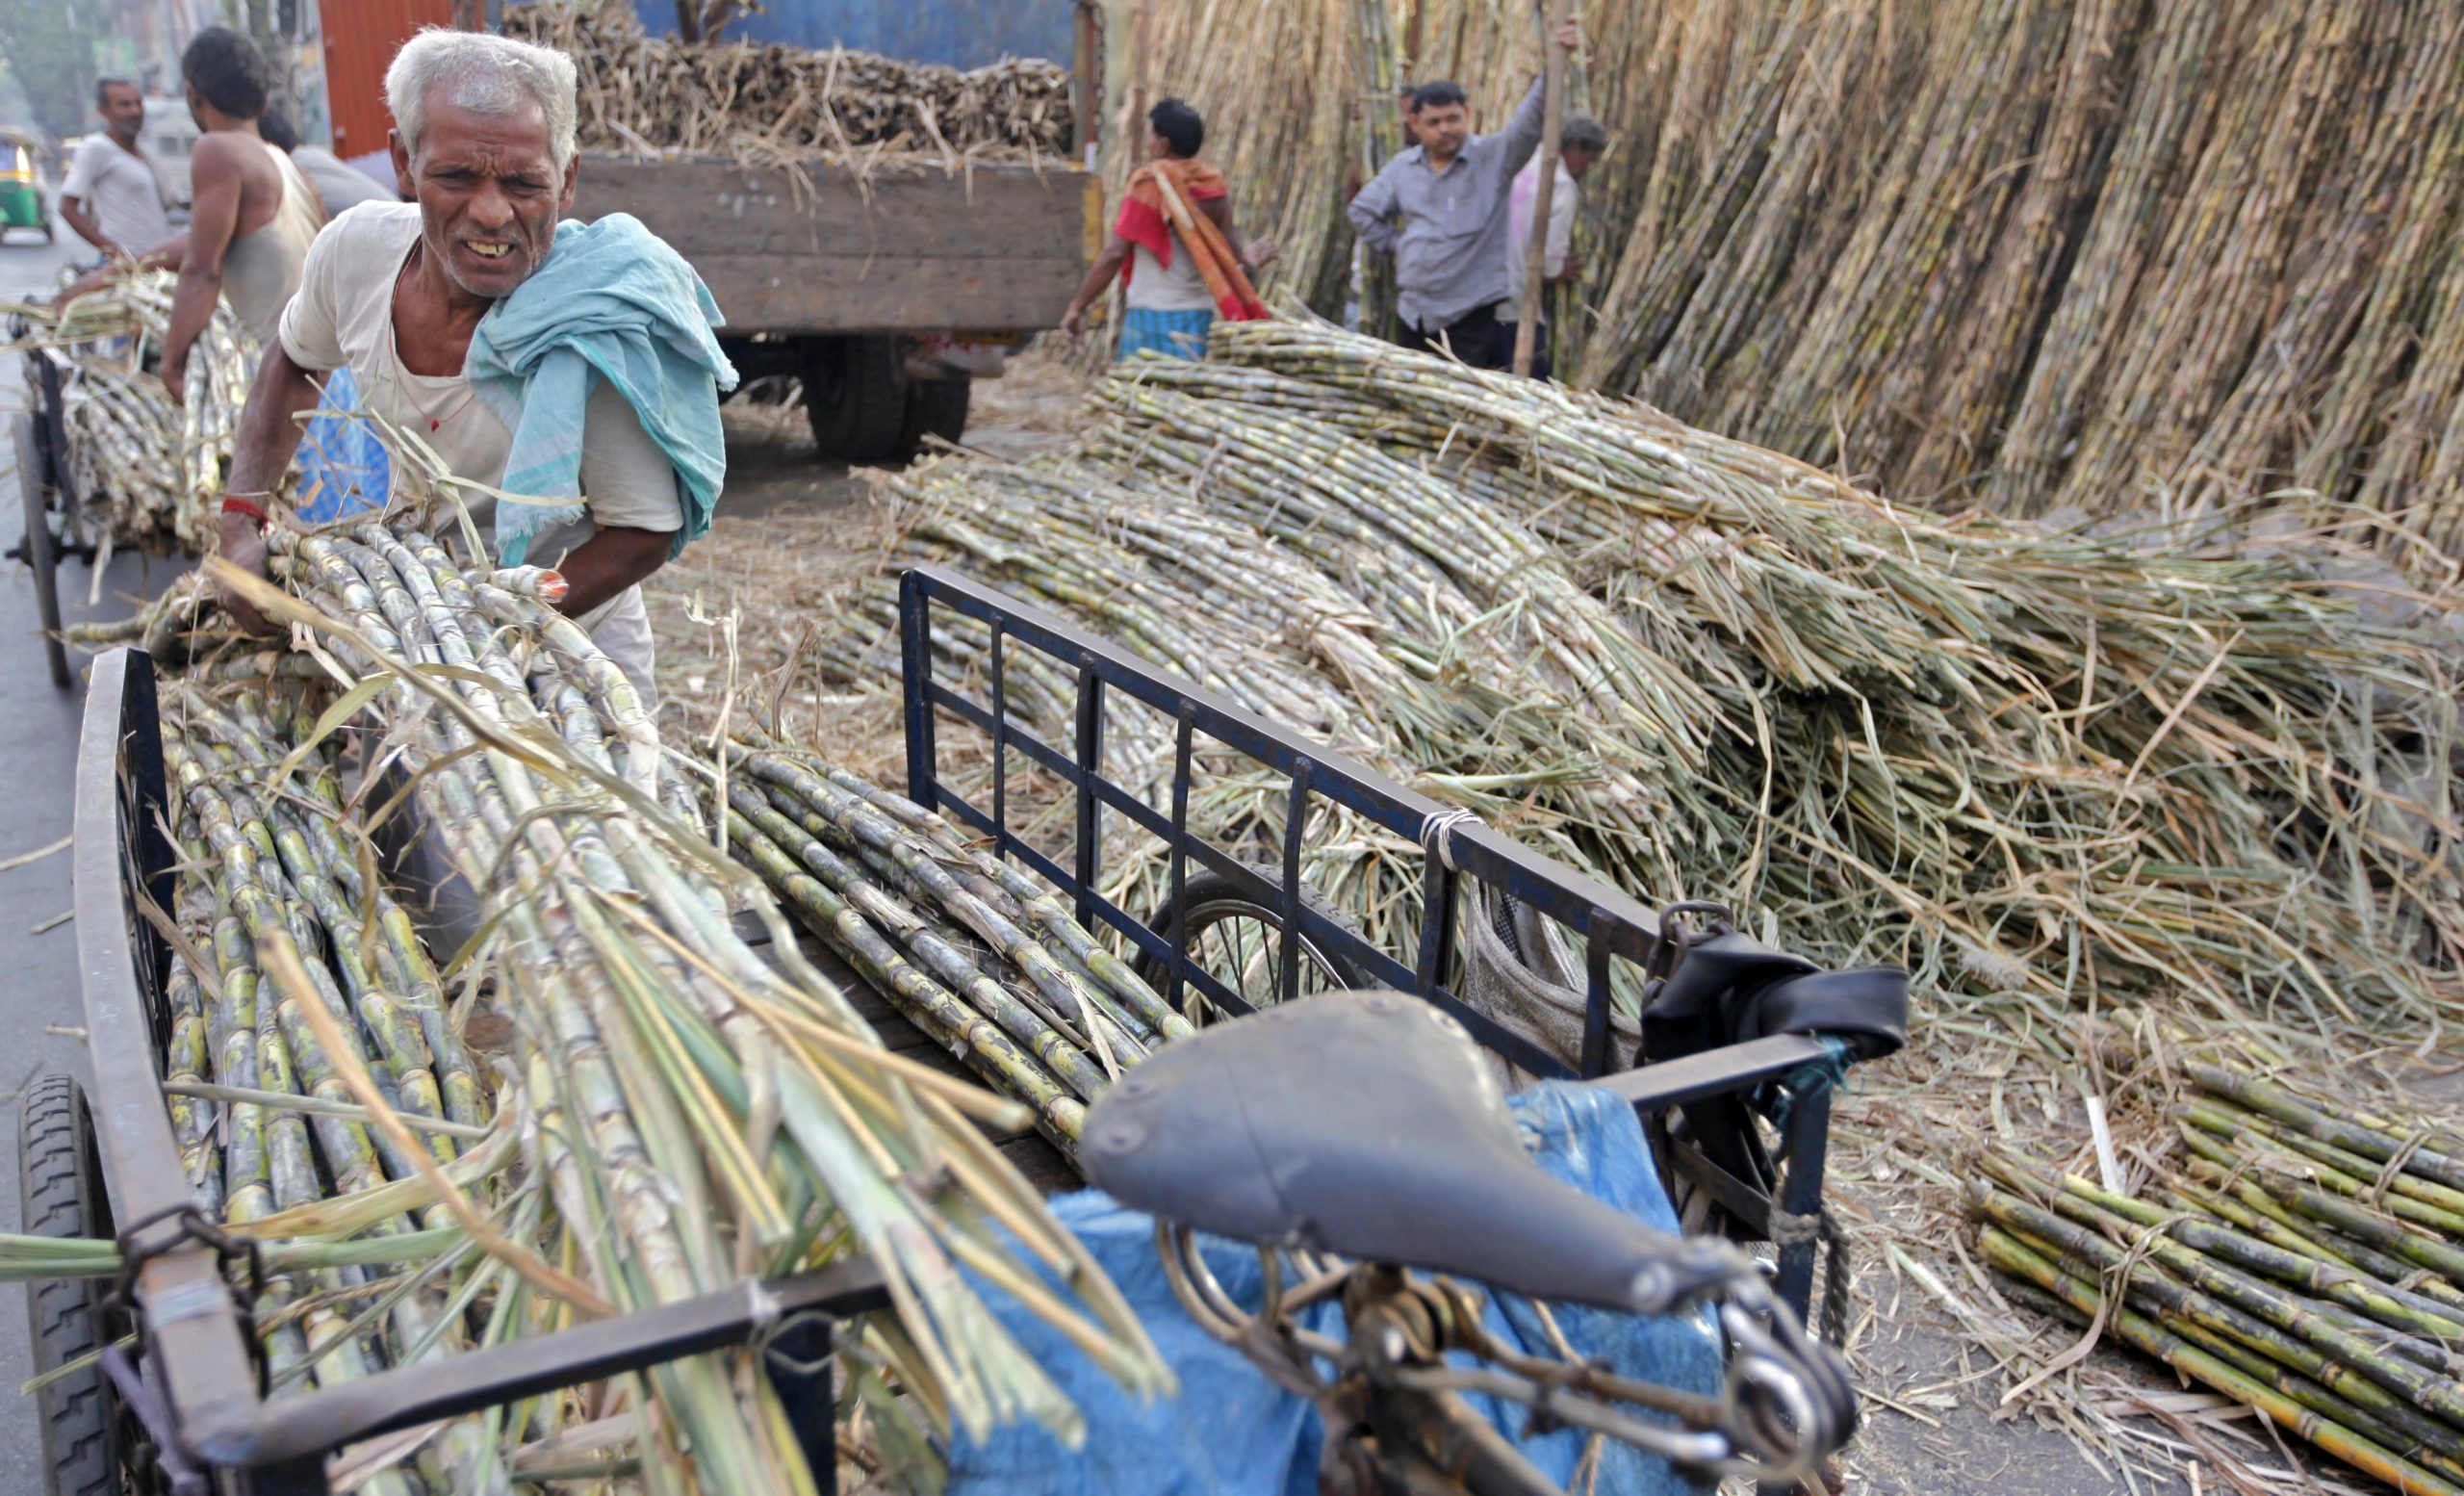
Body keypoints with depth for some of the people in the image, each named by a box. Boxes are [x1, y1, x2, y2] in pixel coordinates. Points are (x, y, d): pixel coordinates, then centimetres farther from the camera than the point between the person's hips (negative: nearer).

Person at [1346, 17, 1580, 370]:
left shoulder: (1494, 157, -6)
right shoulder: (1402, 168, 7)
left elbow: (1531, 120, -22)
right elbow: (1362, 210, 20)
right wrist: (1395, 244, 9)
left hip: (1472, 314, -5)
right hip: (1413, 311, 5)